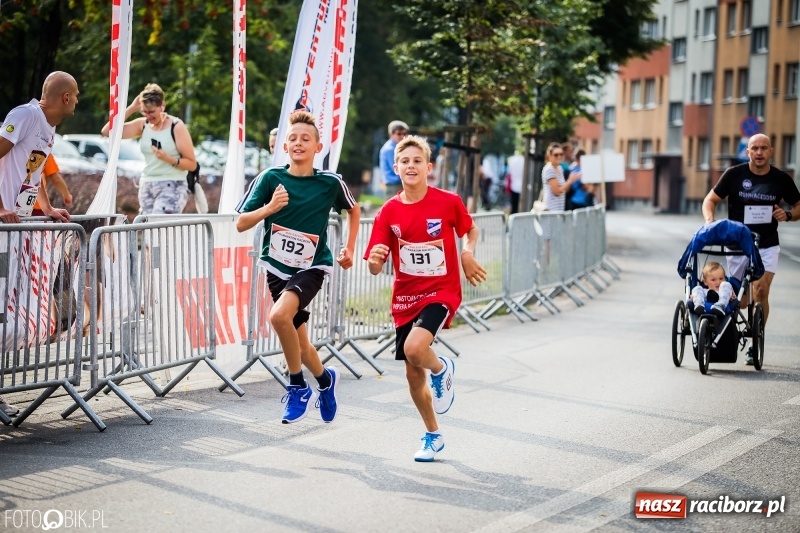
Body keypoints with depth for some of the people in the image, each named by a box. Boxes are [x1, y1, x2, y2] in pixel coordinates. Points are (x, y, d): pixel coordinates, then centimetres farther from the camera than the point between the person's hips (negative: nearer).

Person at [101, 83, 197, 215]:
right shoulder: (142, 125, 5)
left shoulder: (176, 127, -8)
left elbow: (192, 164, -8)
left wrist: (168, 158, -24)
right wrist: (131, 109, -4)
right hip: (146, 185, 6)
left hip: (172, 186, -6)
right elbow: (107, 131, -3)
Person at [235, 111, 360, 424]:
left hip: (311, 268, -3)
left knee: (279, 315, -30)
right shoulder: (270, 178, -8)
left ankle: (297, 387, -10)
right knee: (299, 343, 12)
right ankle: (325, 379, 45)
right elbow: (240, 224, -10)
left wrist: (349, 249, 10)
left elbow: (353, 209, 14)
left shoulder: (330, 183, -8)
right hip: (277, 268, 3)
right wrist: (268, 208, -27)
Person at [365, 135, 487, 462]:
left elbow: (471, 230, 11)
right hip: (405, 297, 4)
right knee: (413, 374, 9)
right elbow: (375, 268, -3)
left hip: (441, 291, -4)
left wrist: (468, 254, -8)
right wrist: (375, 259, -26)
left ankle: (441, 370, 7)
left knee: (414, 348, -30)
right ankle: (433, 436, 31)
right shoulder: (389, 212, -3)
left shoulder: (448, 202, -9)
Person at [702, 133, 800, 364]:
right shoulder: (734, 174, -7)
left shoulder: (781, 179, -3)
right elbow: (711, 200, 0)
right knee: (739, 300, 5)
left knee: (761, 291, -17)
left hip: (767, 245, 0)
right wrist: (709, 221, -20)